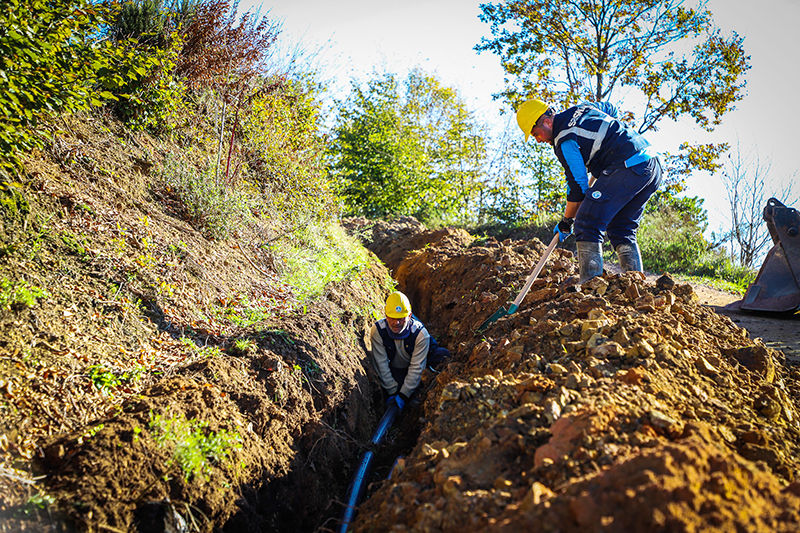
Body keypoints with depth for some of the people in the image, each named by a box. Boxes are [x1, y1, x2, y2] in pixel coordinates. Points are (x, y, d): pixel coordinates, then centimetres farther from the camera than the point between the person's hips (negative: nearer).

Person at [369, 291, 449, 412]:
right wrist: (392, 393, -23)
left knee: (443, 355, -28)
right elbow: (381, 364, -22)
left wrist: (402, 395, -31)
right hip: (394, 367, 2)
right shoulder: (378, 330, -26)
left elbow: (416, 368, -28)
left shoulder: (420, 333, -30)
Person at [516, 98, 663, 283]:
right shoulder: (582, 108, 18)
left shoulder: (564, 140, -9)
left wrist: (567, 221, 3)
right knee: (621, 229, 15)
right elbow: (611, 109, 40)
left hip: (627, 169, -10)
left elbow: (578, 185, -8)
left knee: (587, 224, -12)